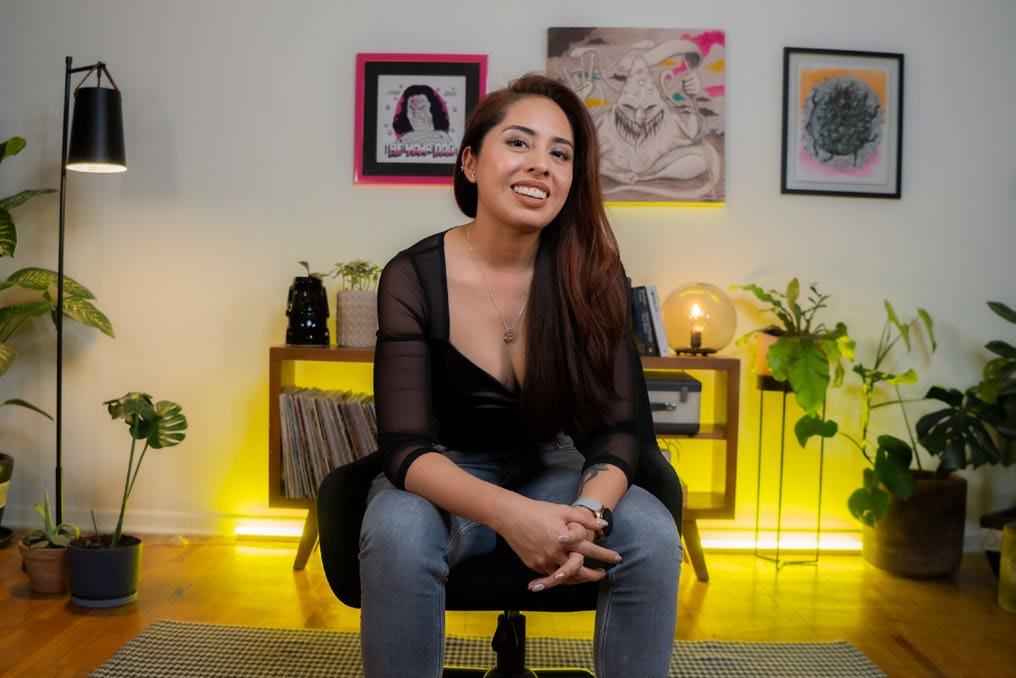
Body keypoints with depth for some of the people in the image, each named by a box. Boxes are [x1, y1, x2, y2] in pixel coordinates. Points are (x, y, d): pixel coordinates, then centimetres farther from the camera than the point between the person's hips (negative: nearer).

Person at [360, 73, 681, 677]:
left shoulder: (592, 276, -9)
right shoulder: (413, 277, -15)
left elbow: (615, 428, -11)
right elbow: (406, 445, -21)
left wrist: (590, 510, -34)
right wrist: (507, 513, -39)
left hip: (550, 473, 2)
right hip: (445, 482, -2)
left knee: (653, 535, -26)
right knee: (397, 536, -35)